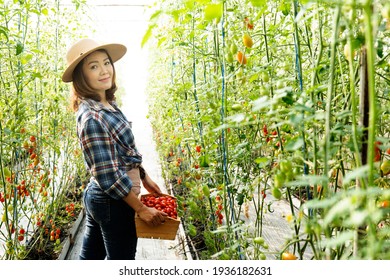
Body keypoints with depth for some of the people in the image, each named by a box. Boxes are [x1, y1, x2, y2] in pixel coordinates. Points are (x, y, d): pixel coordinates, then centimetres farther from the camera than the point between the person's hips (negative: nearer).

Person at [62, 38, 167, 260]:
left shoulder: (109, 104, 3)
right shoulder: (92, 117, -25)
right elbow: (108, 176, -25)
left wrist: (145, 178, 20)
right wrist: (141, 209, -18)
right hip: (113, 201, -9)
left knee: (91, 255, 22)